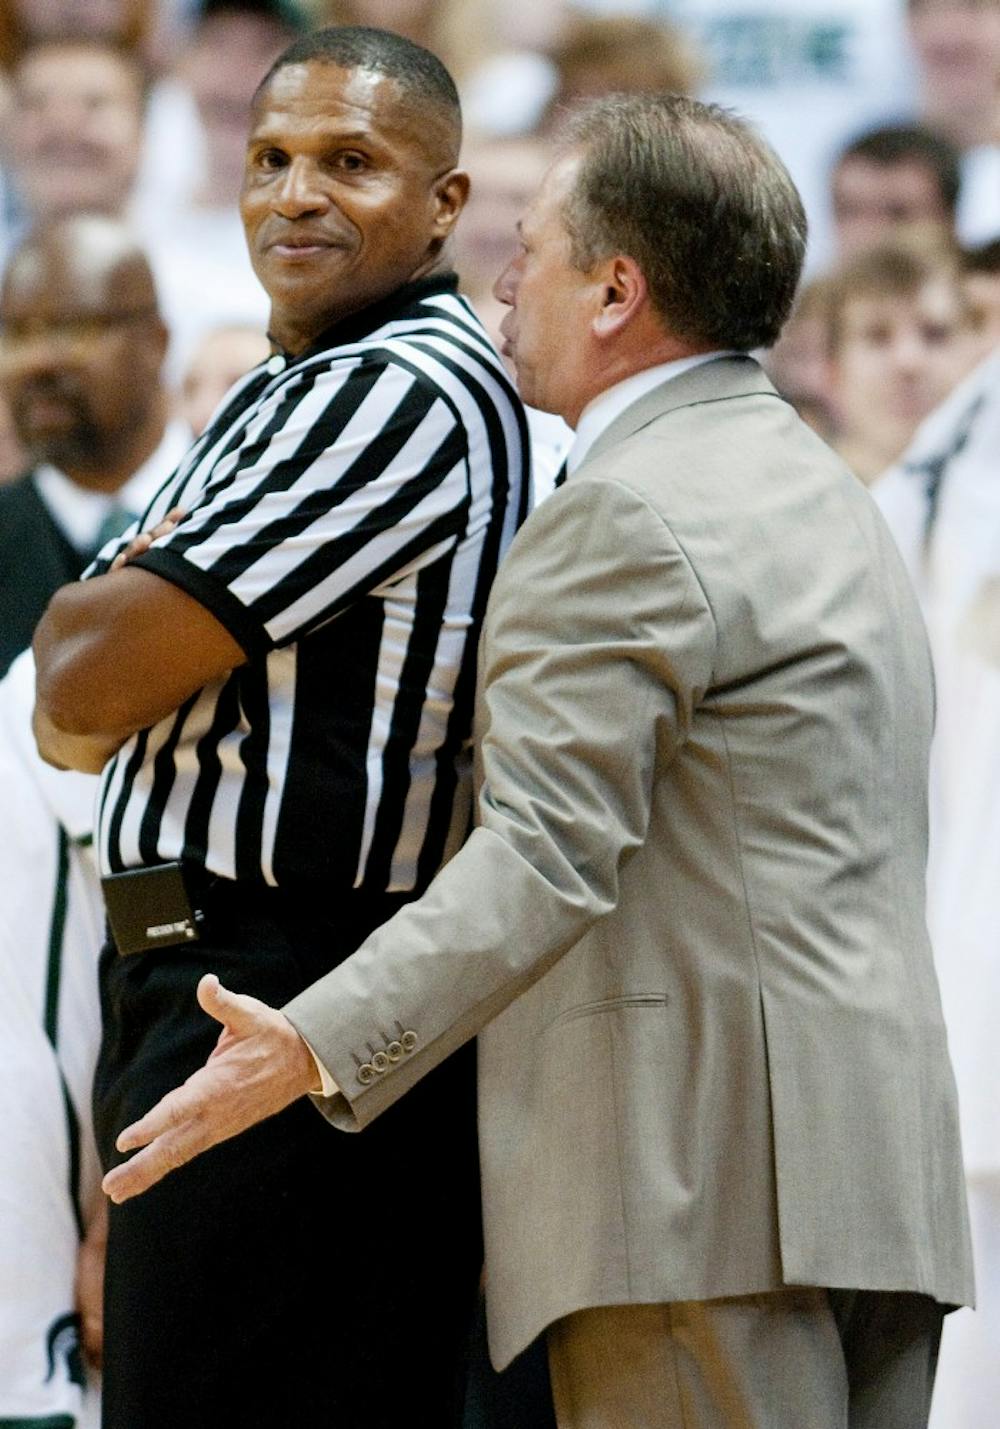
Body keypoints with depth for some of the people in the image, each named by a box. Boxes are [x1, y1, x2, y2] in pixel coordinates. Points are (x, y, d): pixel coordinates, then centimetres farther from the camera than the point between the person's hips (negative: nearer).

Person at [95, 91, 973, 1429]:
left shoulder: (623, 521, -10)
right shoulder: (829, 493, 23)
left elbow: (549, 857, -20)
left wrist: (316, 1049, -27)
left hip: (704, 1180, -10)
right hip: (880, 1164, 10)